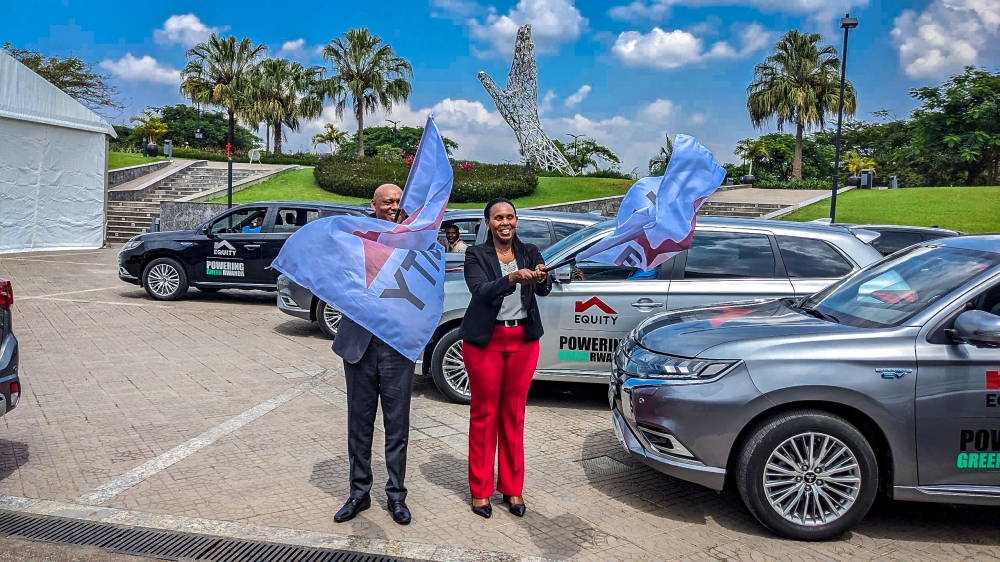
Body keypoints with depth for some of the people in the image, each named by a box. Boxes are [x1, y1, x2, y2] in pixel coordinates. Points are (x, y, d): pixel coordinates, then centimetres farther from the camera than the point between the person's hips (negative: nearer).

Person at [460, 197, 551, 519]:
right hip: (486, 341, -3)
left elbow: (544, 290, -6)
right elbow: (480, 291, -19)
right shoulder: (476, 255, -3)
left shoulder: (529, 252, 6)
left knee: (514, 414, 9)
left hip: (523, 341, 3)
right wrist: (512, 279, -35)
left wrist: (540, 278, -29)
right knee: (484, 414, 4)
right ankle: (480, 490, 16)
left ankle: (512, 489, 20)